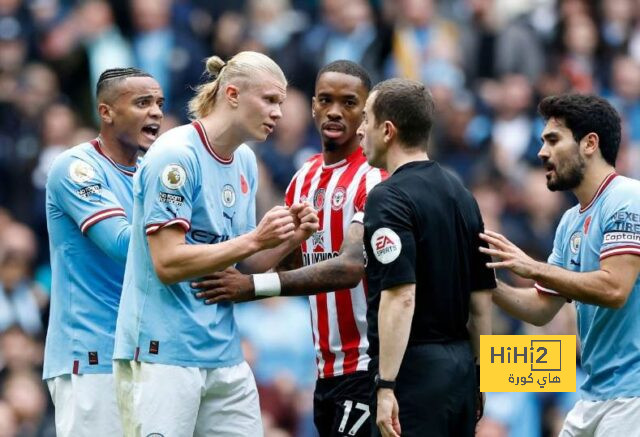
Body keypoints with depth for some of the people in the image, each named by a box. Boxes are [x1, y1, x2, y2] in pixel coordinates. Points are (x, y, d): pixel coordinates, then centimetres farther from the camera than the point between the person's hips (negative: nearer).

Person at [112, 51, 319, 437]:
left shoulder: (246, 162, 12)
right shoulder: (176, 156, -13)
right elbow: (167, 263, -19)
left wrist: (290, 238, -2)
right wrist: (254, 239, -21)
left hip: (225, 357, 8)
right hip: (163, 356, -8)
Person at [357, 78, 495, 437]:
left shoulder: (390, 198, -13)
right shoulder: (461, 193, 13)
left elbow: (401, 296, -22)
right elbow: (482, 294, 16)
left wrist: (386, 387, -23)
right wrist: (479, 374, 22)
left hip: (415, 367, -9)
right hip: (460, 363, 9)